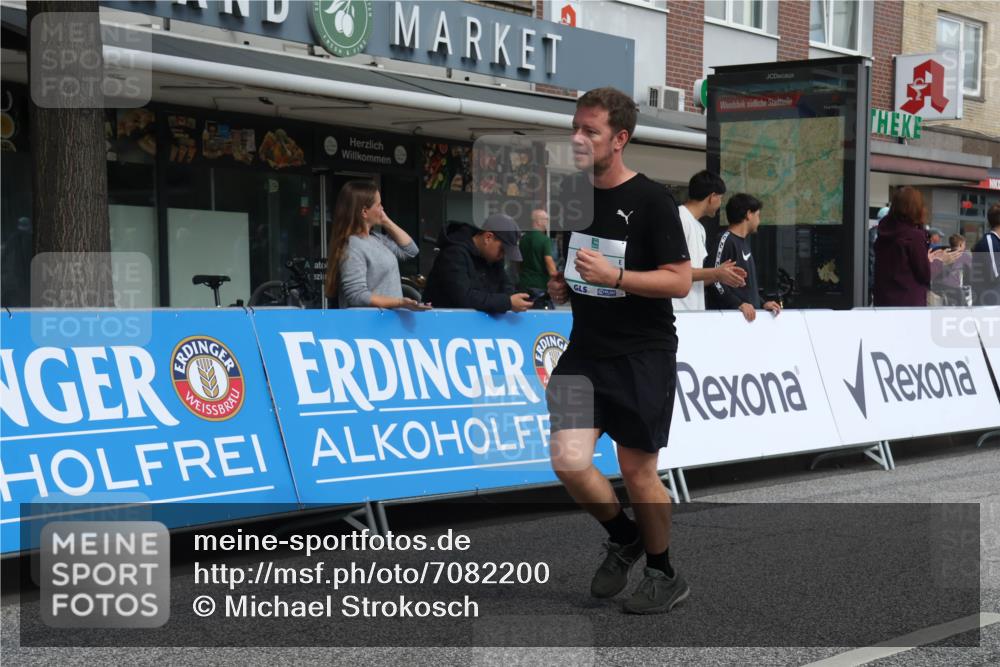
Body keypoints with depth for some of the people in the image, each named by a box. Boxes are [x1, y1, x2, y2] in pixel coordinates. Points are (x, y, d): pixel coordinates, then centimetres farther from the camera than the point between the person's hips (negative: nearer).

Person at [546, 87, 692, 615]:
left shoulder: (651, 200, -11)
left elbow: (679, 280, -14)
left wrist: (613, 277, -25)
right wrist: (561, 288, 4)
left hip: (643, 354, -5)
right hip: (585, 352, 5)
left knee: (637, 473, 3)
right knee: (569, 462, -11)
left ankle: (664, 575, 25)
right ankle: (623, 540, 17)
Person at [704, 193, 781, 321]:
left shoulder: (744, 243, 21)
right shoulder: (725, 240, -10)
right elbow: (714, 280, -19)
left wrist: (762, 303, 14)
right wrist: (739, 304, -22)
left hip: (749, 314, 9)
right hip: (728, 315, -9)